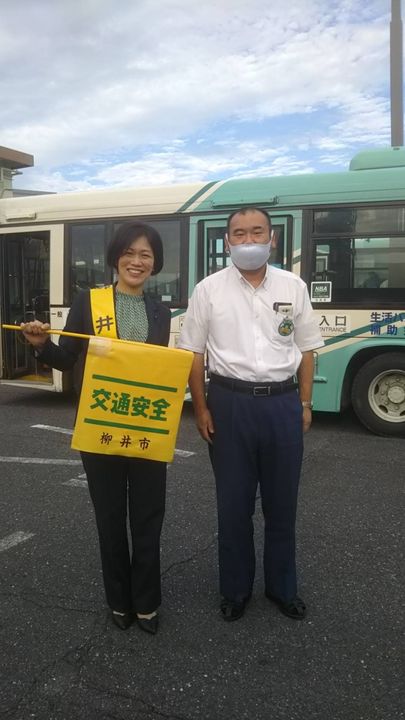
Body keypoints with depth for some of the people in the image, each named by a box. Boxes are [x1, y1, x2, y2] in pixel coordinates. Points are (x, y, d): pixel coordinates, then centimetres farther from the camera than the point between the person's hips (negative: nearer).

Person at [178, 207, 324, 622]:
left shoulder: (293, 287, 4)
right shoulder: (209, 289, -1)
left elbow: (306, 349, 9)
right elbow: (193, 354, 1)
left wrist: (304, 404, 5)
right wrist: (201, 409, -3)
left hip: (282, 403, 2)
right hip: (230, 402, -1)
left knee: (282, 501, 13)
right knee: (233, 502, 10)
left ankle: (283, 587, 33)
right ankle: (235, 588, 30)